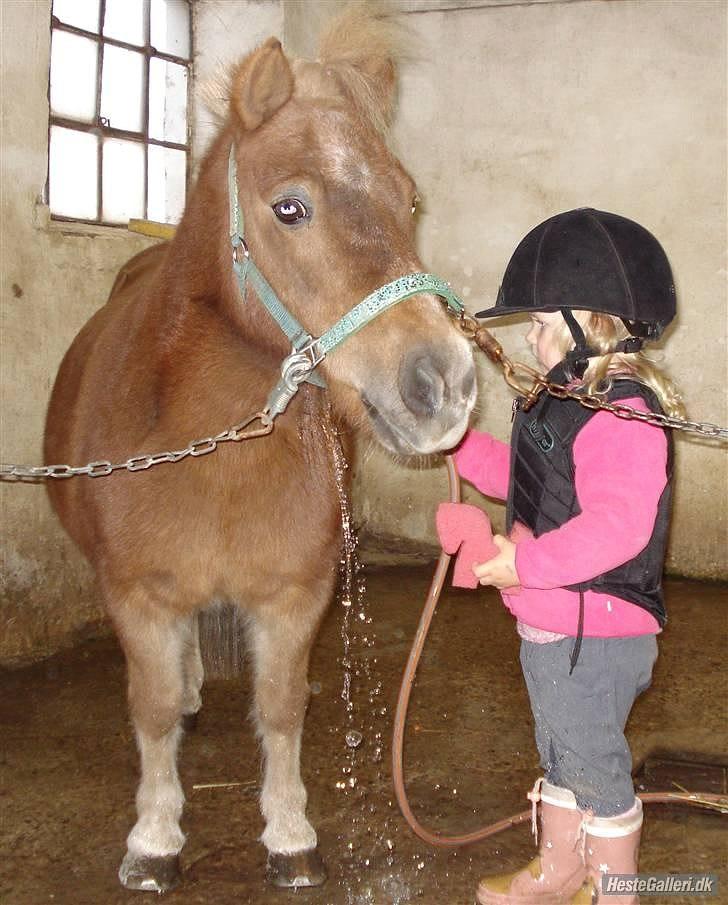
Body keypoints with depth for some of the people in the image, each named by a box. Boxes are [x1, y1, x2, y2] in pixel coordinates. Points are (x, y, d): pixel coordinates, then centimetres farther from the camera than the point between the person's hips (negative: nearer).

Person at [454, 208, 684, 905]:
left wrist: (526, 563, -32)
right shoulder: (567, 400, 8)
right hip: (548, 627, 10)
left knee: (595, 769, 8)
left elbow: (615, 525, -35)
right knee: (560, 758, 24)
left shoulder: (623, 415, -25)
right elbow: (521, 476, 20)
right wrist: (459, 444, 12)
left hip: (595, 639, -10)